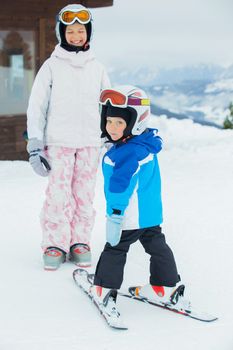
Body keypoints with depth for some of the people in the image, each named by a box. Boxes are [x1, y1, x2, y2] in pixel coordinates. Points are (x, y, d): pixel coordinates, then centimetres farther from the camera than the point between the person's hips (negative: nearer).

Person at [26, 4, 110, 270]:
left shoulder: (97, 68, 9)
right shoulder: (52, 66, 2)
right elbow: (36, 107, 2)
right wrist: (35, 145, -4)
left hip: (90, 142, 2)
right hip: (59, 141, -2)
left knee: (84, 195, 2)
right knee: (58, 195, -6)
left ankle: (80, 243, 12)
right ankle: (55, 246, 3)